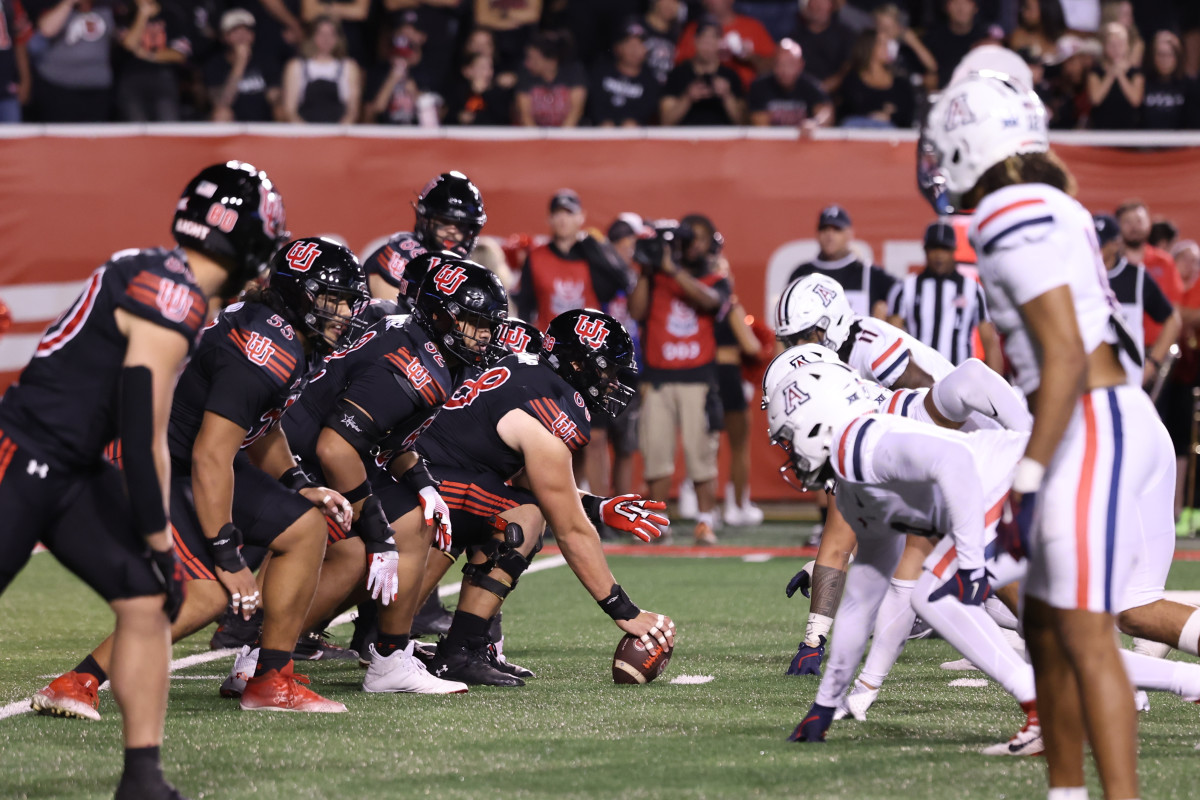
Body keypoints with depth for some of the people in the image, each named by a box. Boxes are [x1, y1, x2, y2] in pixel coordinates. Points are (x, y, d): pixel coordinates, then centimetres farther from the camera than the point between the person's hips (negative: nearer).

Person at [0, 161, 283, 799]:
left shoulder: (148, 274, 11)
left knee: (147, 601, 2)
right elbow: (142, 438, -18)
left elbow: (136, 422, 20)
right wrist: (159, 545, -10)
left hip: (74, 470, 10)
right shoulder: (172, 301, -19)